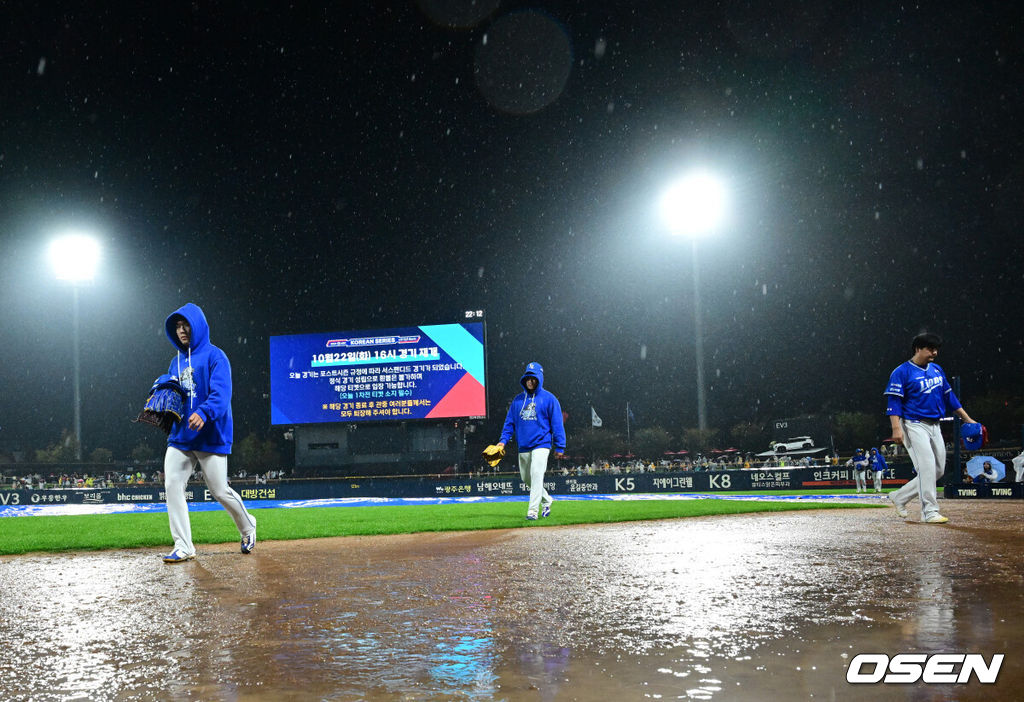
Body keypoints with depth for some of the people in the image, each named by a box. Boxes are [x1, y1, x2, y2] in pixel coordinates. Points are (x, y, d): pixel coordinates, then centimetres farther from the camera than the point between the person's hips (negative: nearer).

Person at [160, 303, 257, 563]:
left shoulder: (214, 356, -6)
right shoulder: (176, 361, 16)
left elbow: (221, 393, -19)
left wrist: (204, 413, -37)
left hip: (210, 436, -6)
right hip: (180, 436, 6)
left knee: (219, 491, -1)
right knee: (172, 485, -8)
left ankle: (247, 527, 27)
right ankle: (183, 547, -4)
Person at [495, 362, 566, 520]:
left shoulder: (549, 398, -1)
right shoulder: (518, 399, 11)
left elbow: (557, 424, -2)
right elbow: (510, 422, 14)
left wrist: (560, 447, -6)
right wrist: (504, 440, 0)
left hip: (541, 444, -5)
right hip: (523, 446, 5)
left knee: (536, 474, -18)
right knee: (526, 478, 12)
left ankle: (533, 510, -18)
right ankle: (546, 501, 32)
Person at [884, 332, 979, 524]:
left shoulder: (937, 369, 15)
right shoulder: (902, 372, -8)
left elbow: (949, 396, 20)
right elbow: (894, 401, -13)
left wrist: (967, 419, 17)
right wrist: (896, 428, -24)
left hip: (934, 426, 8)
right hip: (914, 425, -8)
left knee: (938, 470, 7)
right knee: (927, 466, -15)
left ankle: (900, 497, 19)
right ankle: (929, 512, -10)